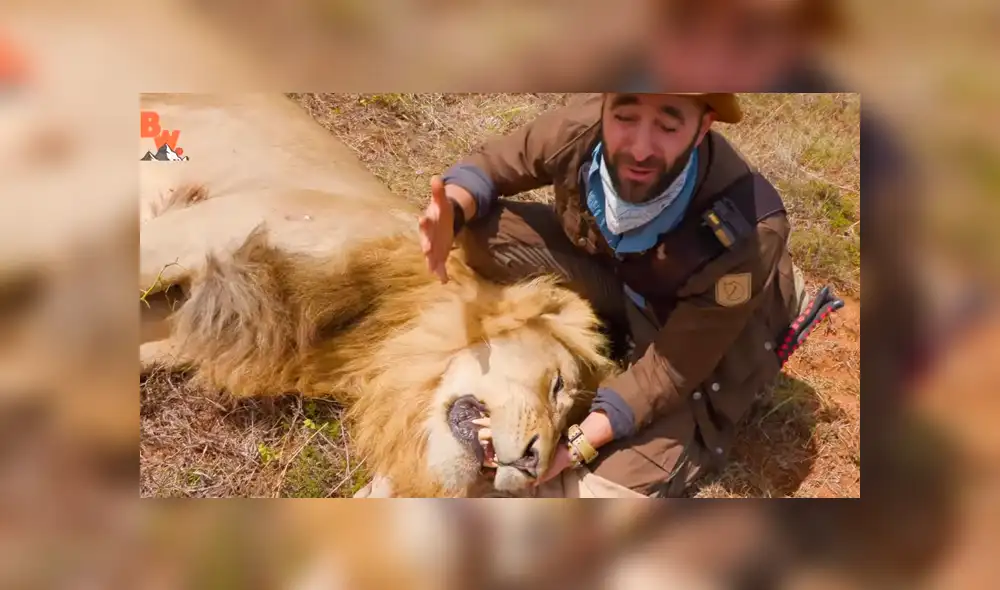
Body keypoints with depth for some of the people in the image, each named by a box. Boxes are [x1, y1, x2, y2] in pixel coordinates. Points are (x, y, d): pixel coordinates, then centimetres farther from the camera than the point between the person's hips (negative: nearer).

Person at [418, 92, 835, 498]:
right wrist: (452, 211, -31)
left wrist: (577, 444, -32)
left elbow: (674, 369, -28)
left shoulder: (744, 235, -38)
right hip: (615, 279, 4)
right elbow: (488, 164, -9)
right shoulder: (581, 127, -28)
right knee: (487, 230, -18)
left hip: (707, 346, -4)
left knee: (608, 487, -22)